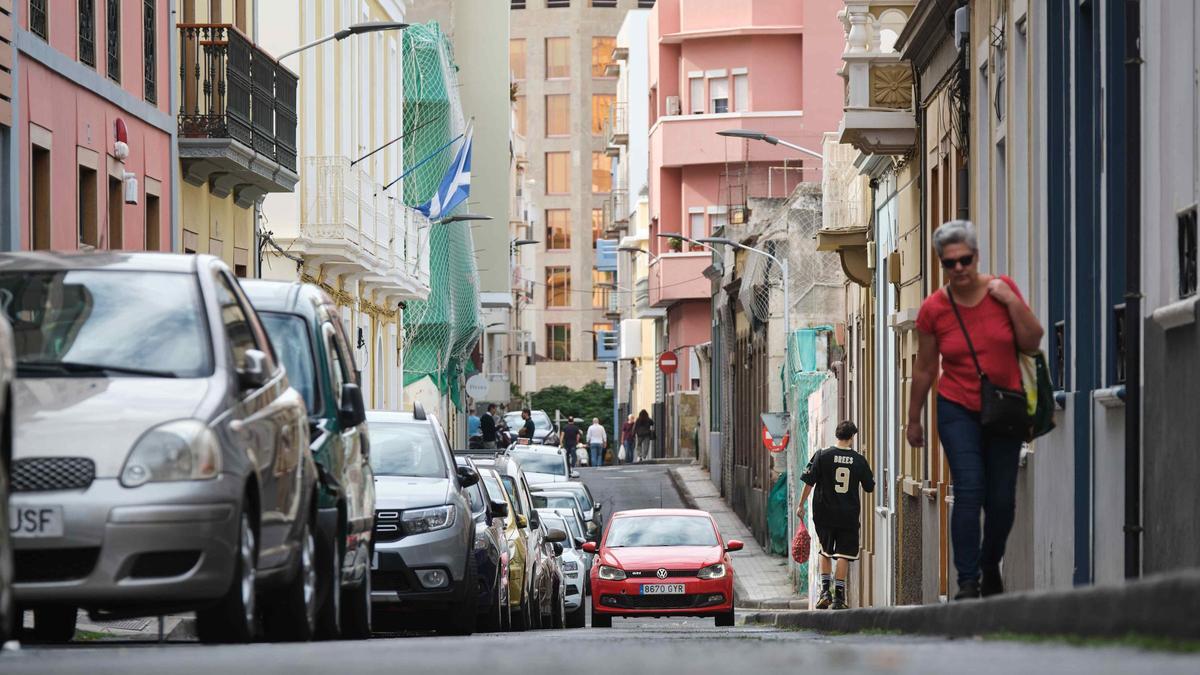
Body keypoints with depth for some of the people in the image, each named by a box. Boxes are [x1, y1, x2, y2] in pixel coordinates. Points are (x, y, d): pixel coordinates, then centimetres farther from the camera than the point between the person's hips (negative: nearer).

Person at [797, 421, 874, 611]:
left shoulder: (822, 456, -3)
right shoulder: (859, 461, -1)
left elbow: (809, 482, -3)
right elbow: (870, 488, 9)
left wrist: (801, 505, 7)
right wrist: (871, 477, 30)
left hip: (824, 514, 1)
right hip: (849, 515, -1)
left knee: (825, 551, 17)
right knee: (843, 555, 2)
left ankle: (825, 591, 8)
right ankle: (838, 596, -2)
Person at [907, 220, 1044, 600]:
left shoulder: (1002, 289, -4)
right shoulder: (934, 309, -7)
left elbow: (1032, 342, -2)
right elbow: (924, 369, 3)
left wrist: (1012, 302, -15)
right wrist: (914, 420, 10)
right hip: (958, 411, -2)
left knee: (1002, 500, 5)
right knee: (969, 491, -16)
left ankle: (990, 567, 30)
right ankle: (967, 582, -13)